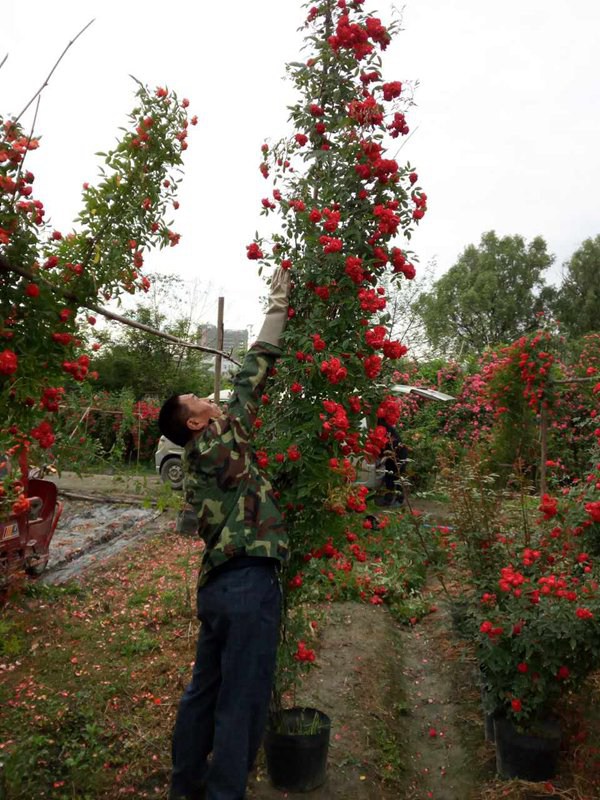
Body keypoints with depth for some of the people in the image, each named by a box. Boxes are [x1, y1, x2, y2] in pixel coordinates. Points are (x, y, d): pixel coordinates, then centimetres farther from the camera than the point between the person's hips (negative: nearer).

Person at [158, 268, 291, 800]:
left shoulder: (197, 461, 15)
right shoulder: (217, 444, -8)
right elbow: (250, 380, -6)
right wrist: (278, 306, 3)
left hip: (216, 583, 10)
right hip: (248, 582, -10)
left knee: (205, 689, 22)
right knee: (242, 700, 2)